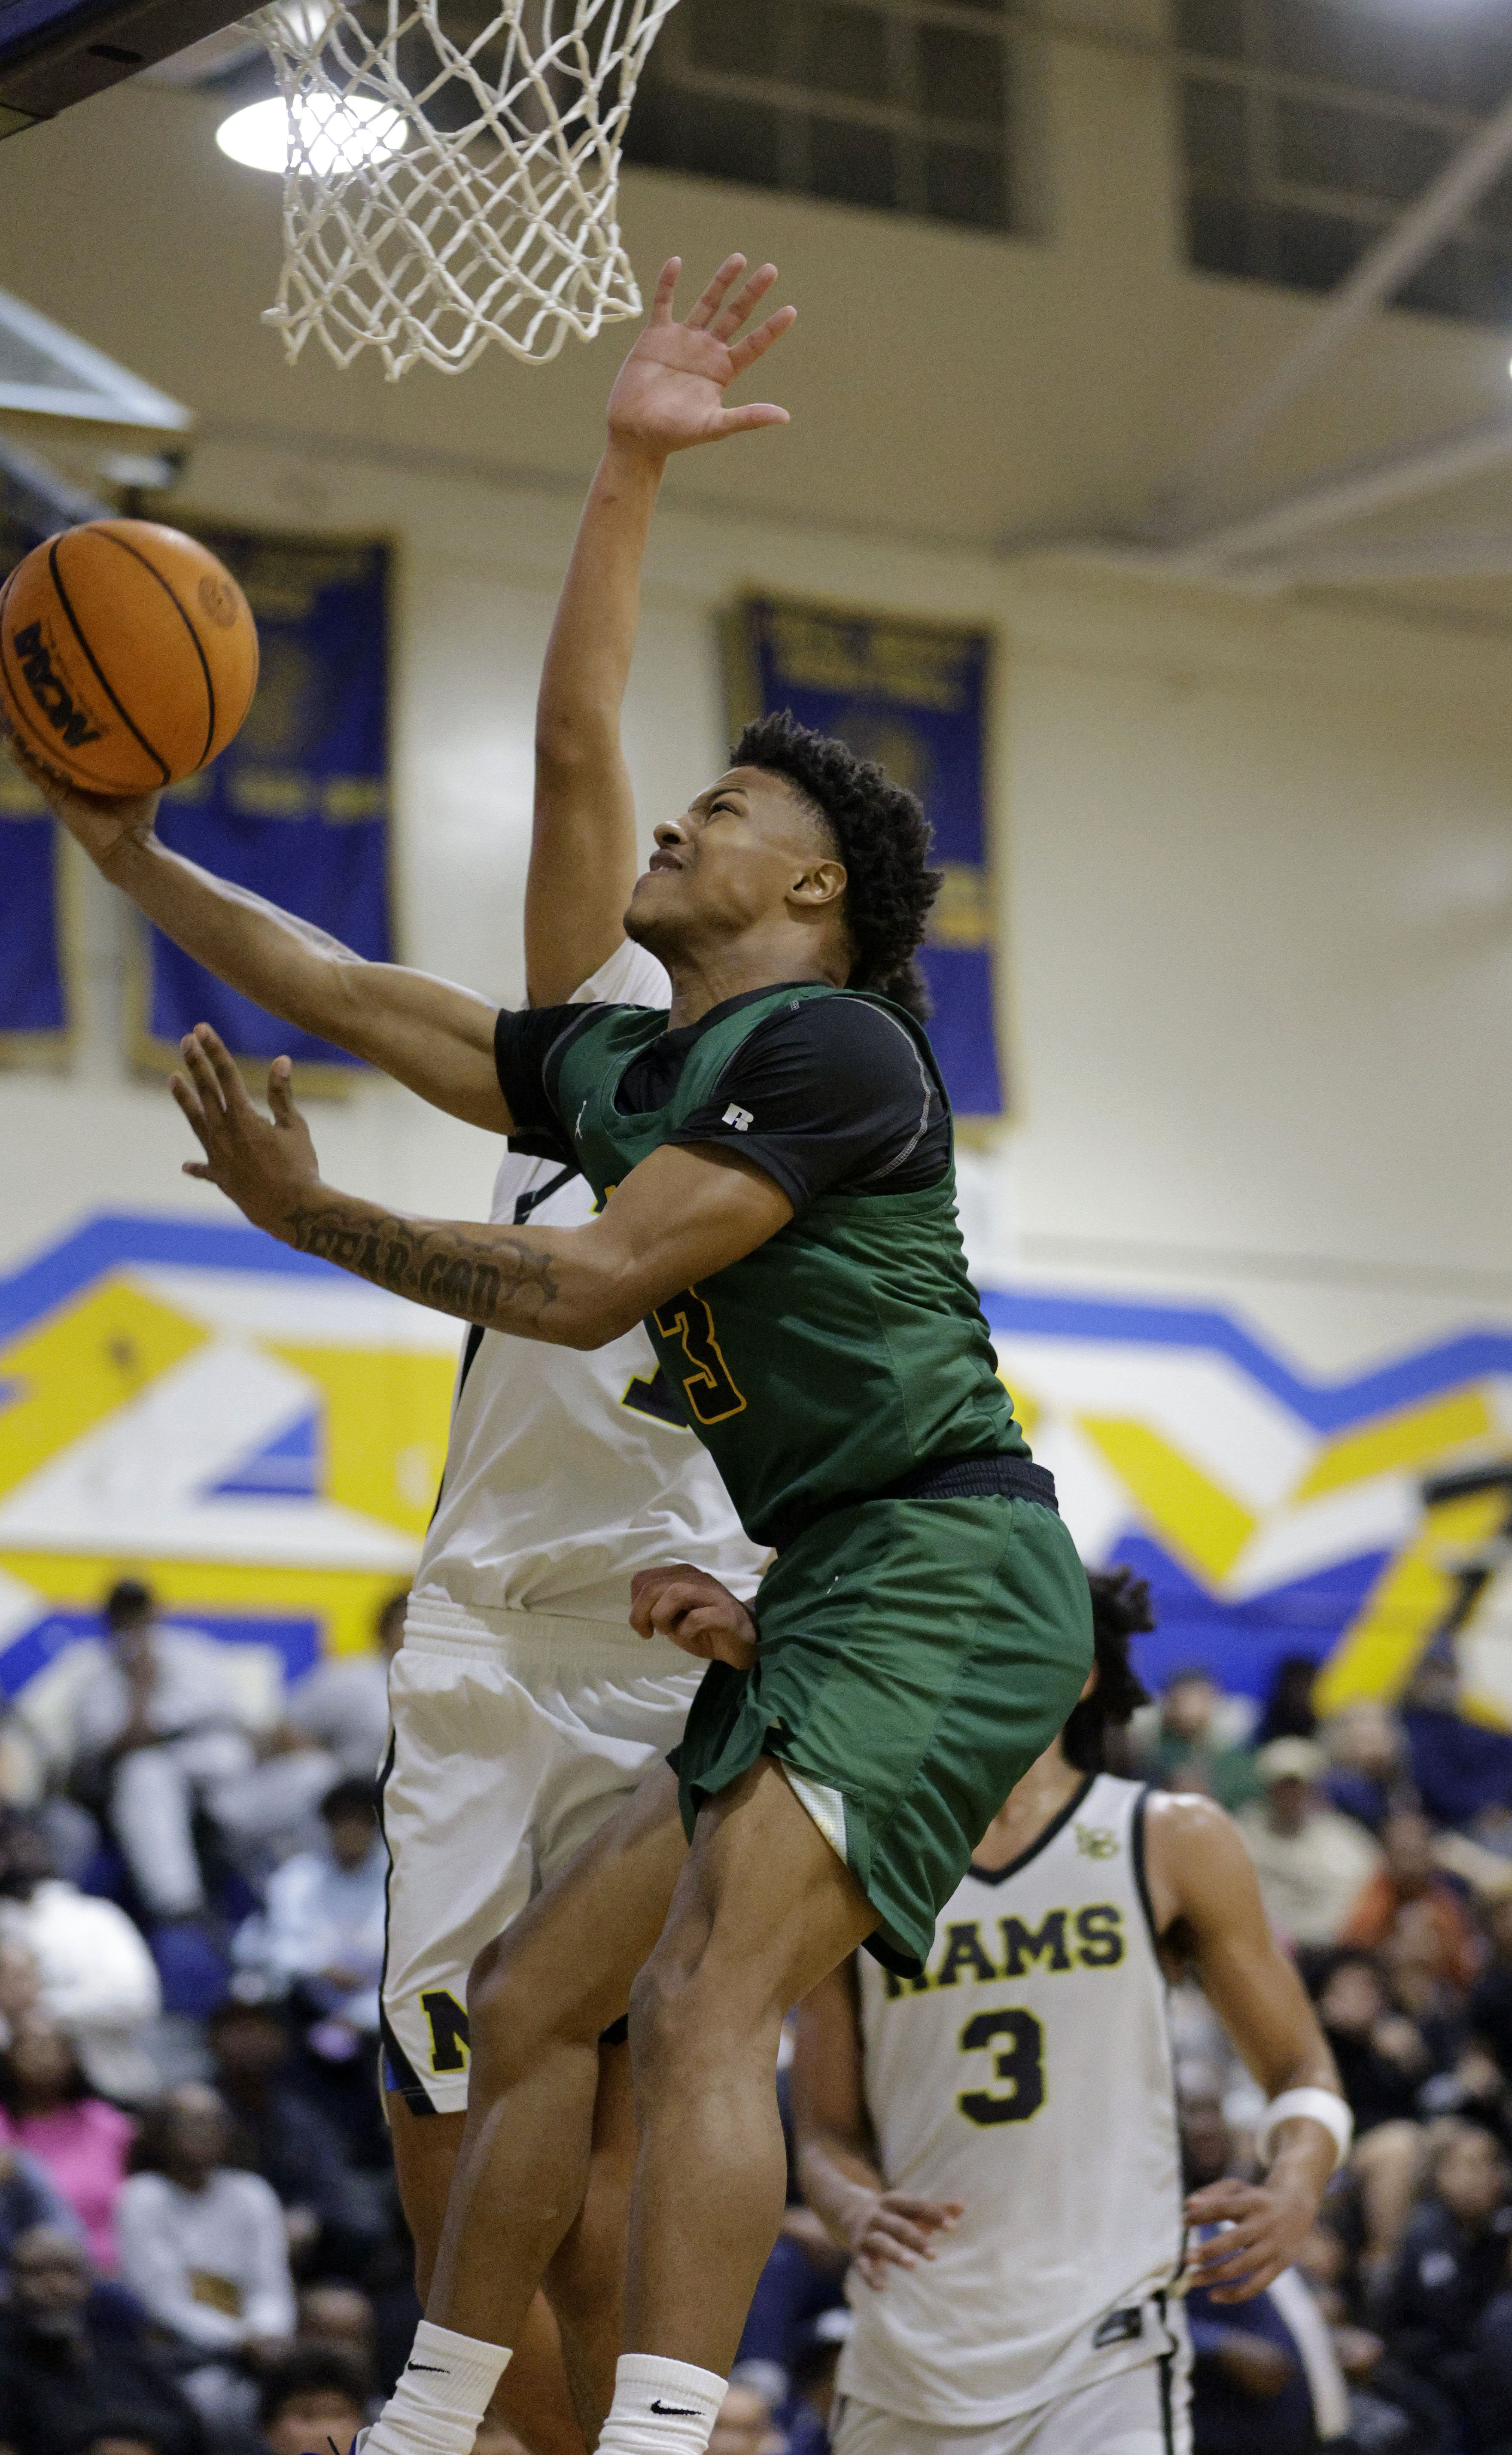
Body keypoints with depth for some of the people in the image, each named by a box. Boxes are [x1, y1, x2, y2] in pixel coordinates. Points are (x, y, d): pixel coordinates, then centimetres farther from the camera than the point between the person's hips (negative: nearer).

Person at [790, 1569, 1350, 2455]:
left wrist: (1293, 2196, -13)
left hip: (1106, 2349, -3)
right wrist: (860, 2214, -13)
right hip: (909, 2357, 3)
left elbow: (1303, 2072, 9)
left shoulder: (1173, 1842, 4)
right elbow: (827, 2134, 10)